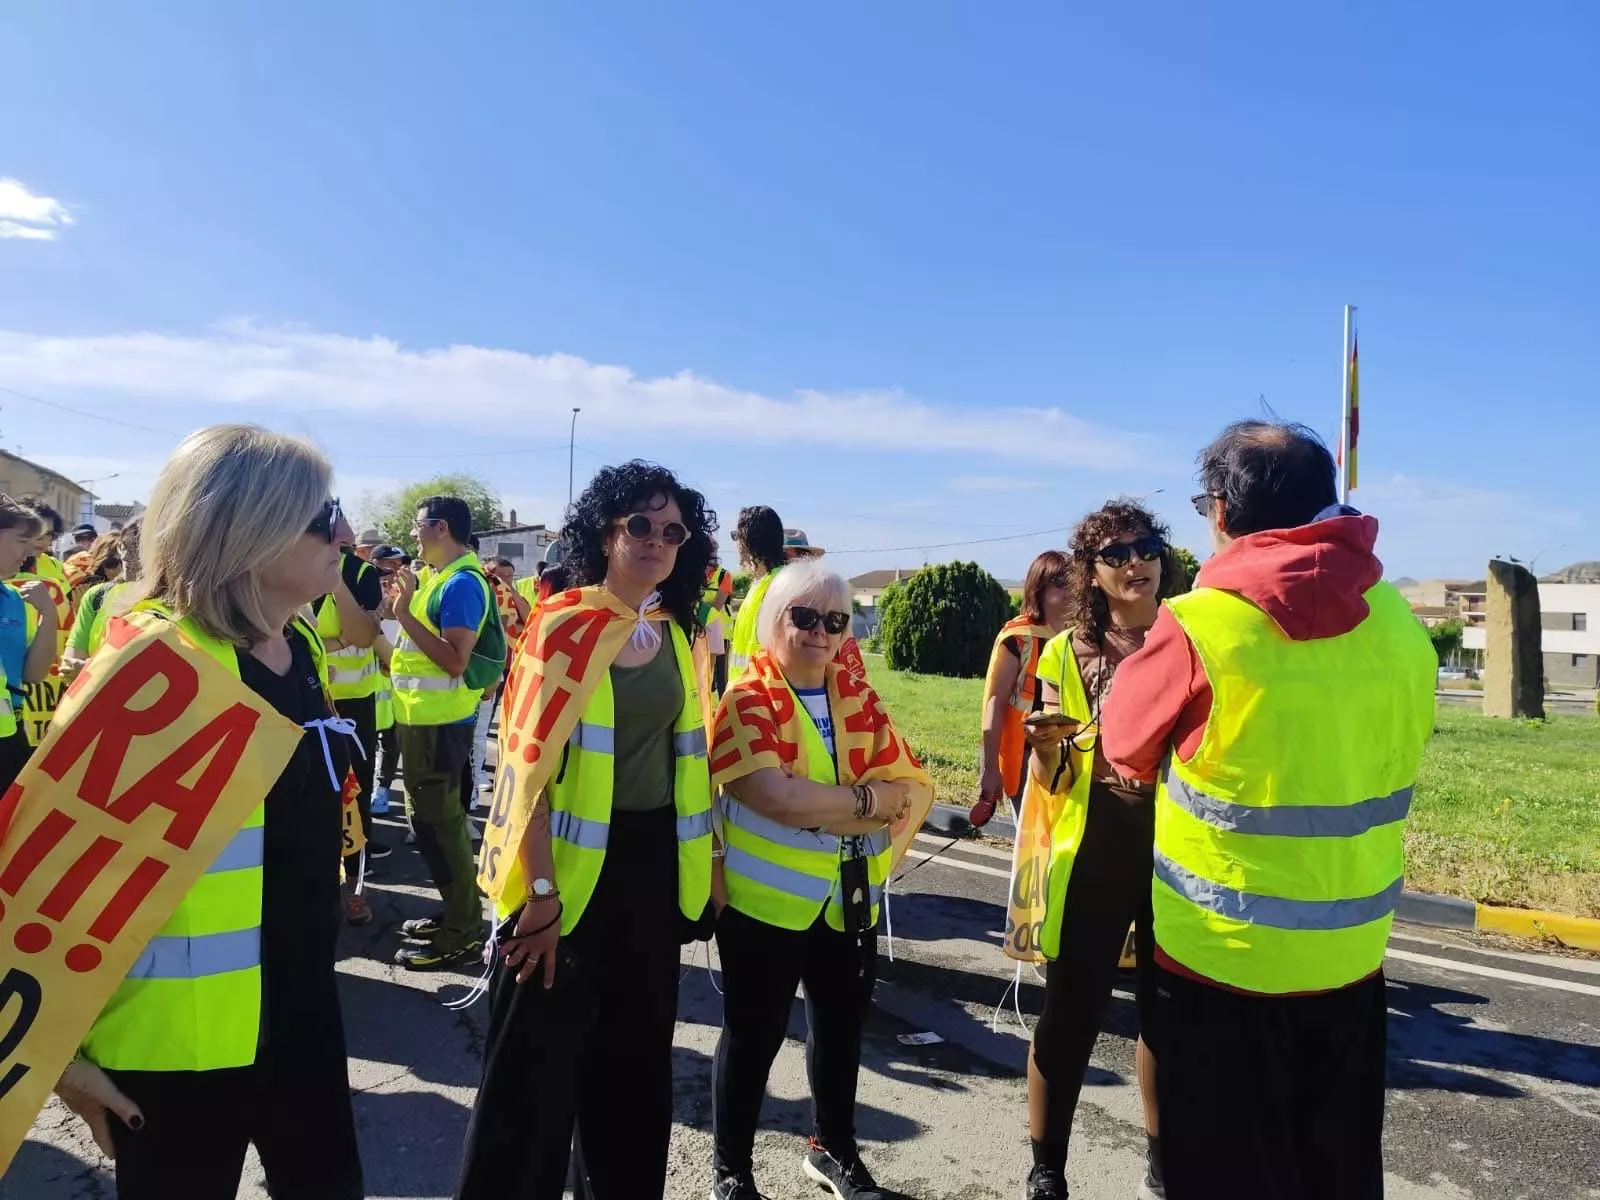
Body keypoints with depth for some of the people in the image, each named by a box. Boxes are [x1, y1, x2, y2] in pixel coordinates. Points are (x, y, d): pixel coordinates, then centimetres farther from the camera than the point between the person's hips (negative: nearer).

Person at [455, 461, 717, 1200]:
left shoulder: (677, 636, 6)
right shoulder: (563, 625, -11)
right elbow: (528, 767, -14)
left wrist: (702, 864, 11)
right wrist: (541, 890, -17)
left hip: (655, 862, 6)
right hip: (574, 862, -5)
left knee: (637, 1052, 19)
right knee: (537, 1063, 6)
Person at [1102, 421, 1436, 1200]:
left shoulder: (1197, 627, -18)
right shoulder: (1399, 626, -2)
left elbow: (1125, 752, -5)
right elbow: (1390, 752, 9)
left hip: (1222, 954, -5)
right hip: (1351, 955, 5)